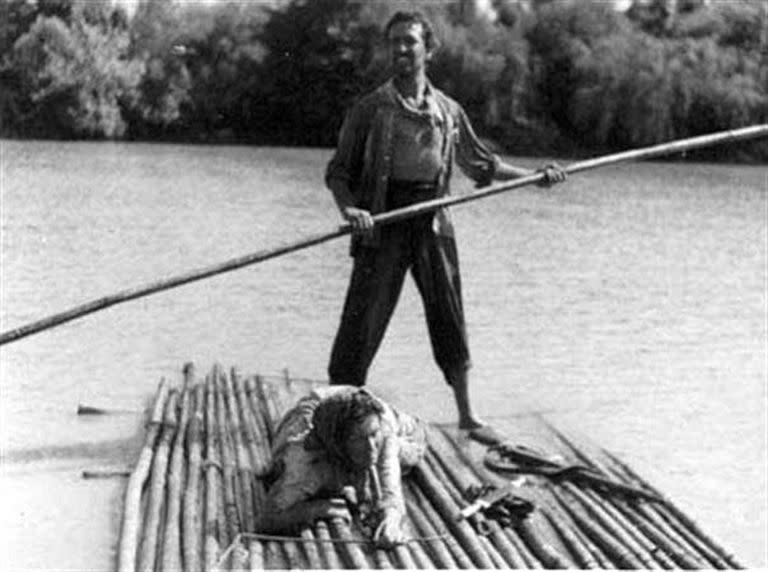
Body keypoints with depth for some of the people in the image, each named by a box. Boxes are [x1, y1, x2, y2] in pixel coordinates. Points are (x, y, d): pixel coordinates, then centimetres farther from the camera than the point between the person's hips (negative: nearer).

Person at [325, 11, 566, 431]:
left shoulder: (448, 111, 9)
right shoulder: (369, 110, -1)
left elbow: (481, 164, 20)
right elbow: (338, 171, -1)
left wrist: (536, 176, 14)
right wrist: (348, 208, -21)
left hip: (432, 223, 3)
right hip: (382, 224, -3)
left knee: (449, 320, 7)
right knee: (362, 321, -5)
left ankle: (466, 414, 18)